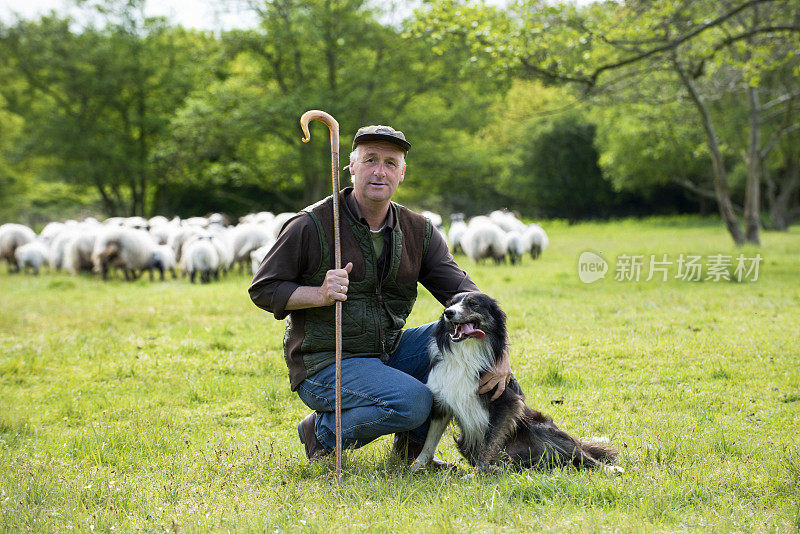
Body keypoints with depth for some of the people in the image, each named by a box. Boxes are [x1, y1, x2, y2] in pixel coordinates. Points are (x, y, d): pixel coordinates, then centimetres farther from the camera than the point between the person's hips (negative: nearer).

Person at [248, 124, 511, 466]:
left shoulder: (419, 232, 4)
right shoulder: (311, 226, -11)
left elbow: (463, 293, -3)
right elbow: (262, 290, -6)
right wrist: (320, 295, -24)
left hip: (388, 353, 6)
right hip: (323, 364, -6)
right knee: (412, 402, -29)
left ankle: (412, 443, 4)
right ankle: (324, 432, -2)